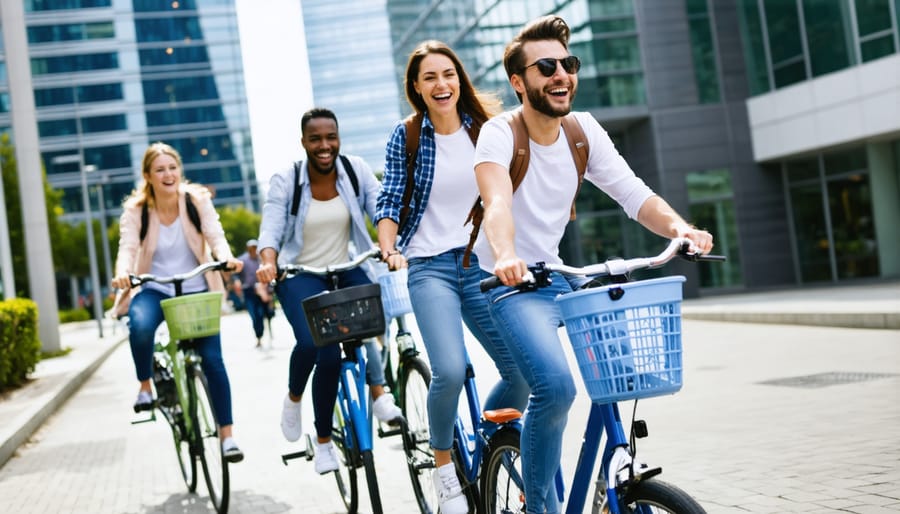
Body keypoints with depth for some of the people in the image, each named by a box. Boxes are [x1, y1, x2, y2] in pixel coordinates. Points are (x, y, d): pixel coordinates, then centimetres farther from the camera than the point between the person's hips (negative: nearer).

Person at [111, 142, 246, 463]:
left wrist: (226, 257, -36)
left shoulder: (198, 200, -4)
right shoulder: (135, 210, -5)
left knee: (212, 359, -10)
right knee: (140, 326, -35)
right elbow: (128, 247, -17)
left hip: (196, 290, 1)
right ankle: (145, 386, -7)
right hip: (154, 290, 0)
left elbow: (215, 235, -14)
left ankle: (226, 434, 4)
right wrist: (122, 273, -39)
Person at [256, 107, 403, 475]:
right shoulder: (285, 181, -7)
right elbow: (271, 230, -16)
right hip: (300, 276, -2)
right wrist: (268, 262, -38)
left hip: (346, 270, 2)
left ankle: (378, 391, -11)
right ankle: (294, 398, 7)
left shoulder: (356, 170, -2)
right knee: (312, 344, -25)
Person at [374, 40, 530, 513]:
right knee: (450, 371, -23)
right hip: (431, 266, -3)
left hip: (484, 263, 3)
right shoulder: (406, 137, 1)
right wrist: (388, 246, -18)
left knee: (524, 372, -7)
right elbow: (390, 201, -1)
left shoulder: (484, 127, 6)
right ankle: (443, 462, 5)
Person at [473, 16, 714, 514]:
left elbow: (635, 194, -9)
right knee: (555, 386, -27)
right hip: (513, 284, -6)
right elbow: (497, 202, -35)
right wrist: (505, 256, -56)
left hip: (560, 277, 7)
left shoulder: (583, 130, 0)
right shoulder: (499, 133, -17)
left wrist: (678, 227, -30)